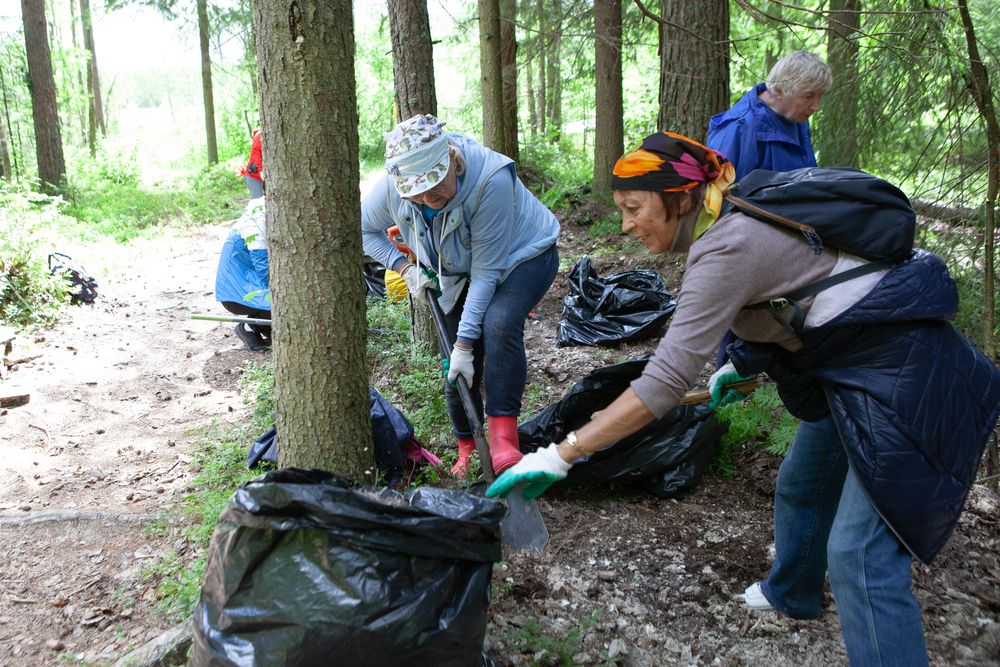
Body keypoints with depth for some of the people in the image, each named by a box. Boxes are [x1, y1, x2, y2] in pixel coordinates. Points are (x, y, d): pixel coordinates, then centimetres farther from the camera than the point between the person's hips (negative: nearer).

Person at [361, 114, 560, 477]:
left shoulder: (490, 178, -39)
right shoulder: (391, 187, -24)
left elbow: (487, 270, -34)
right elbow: (363, 230, -2)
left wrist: (464, 343, -32)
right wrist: (404, 266, -17)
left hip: (522, 255, -4)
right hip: (459, 272, 5)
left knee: (498, 324, -35)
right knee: (459, 371, 0)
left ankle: (503, 439, -32)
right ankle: (468, 449, 25)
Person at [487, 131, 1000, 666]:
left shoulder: (725, 250, -26)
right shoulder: (736, 219, 3)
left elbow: (664, 382, -31)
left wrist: (560, 456, -30)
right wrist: (741, 368, 22)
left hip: (901, 369, -10)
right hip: (853, 362, 10)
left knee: (858, 551, -10)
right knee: (800, 486, 25)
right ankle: (790, 594, 49)